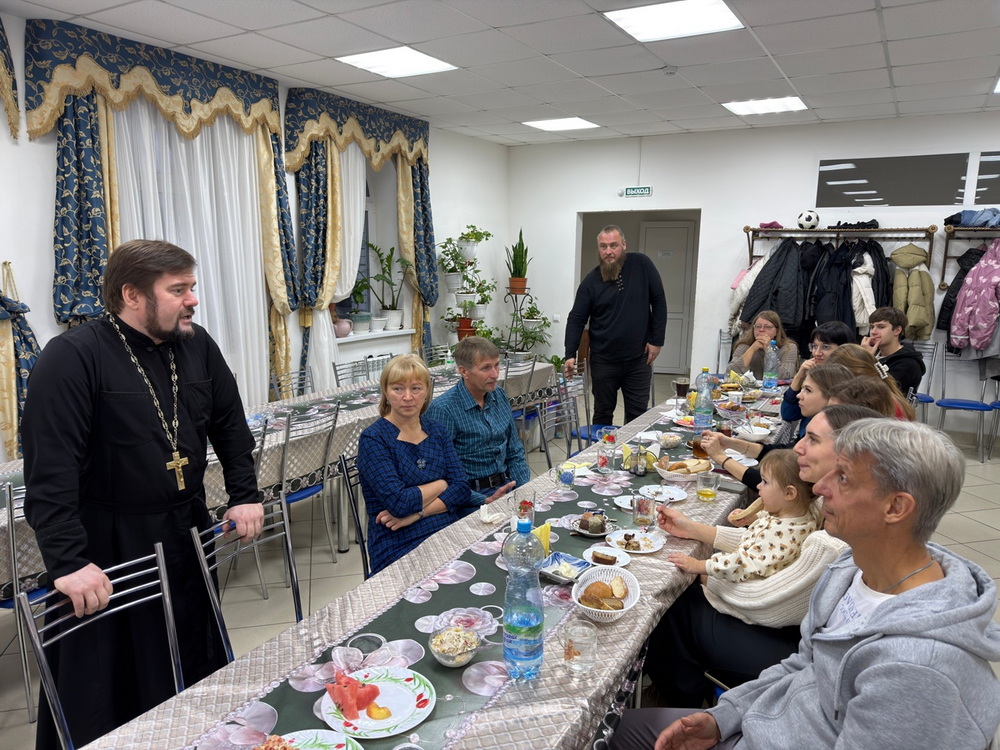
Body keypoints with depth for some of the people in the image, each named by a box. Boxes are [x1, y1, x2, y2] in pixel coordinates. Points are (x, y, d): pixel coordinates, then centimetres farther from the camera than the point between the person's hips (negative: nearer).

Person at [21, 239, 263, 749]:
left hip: (188, 535, 6)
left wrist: (244, 495, 4)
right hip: (107, 549, -5)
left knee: (197, 667, 21)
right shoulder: (73, 358, -17)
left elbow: (230, 424, 10)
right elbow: (49, 468, -21)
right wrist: (67, 561, -25)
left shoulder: (197, 346, 1)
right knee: (104, 694, 9)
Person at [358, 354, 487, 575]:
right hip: (400, 547, -5)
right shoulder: (373, 439, -5)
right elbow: (399, 502, -15)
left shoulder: (437, 431, 11)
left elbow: (462, 489, 2)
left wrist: (416, 513, -12)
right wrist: (443, 483, 0)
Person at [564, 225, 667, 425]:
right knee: (602, 414, 13)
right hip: (603, 361, 0)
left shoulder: (641, 265, -4)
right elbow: (576, 319, -4)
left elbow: (659, 301, -1)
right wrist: (570, 354, -14)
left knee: (638, 416, 6)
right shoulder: (591, 281, -3)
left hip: (638, 359, 0)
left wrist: (657, 340, -3)